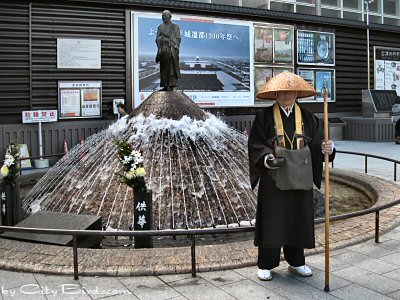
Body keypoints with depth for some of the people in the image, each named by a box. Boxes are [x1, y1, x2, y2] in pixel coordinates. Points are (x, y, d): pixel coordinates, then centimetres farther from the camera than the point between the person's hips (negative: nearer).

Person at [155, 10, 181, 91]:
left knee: (171, 67, -10)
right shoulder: (160, 27, 18)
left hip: (171, 50, -4)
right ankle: (165, 86, 4)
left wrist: (175, 49, -9)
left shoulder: (175, 26, 7)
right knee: (163, 68, 2)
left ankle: (171, 86, -12)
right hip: (162, 50, 4)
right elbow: (157, 39, 15)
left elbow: (178, 39, 1)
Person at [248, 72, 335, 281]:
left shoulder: (307, 117, 7)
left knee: (298, 220, 11)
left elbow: (317, 141, 3)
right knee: (271, 221, 0)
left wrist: (326, 147, -19)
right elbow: (255, 143, -3)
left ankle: (296, 262, 28)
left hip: (300, 177, 3)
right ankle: (265, 265, 14)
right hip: (274, 178, -3)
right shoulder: (265, 116, -1)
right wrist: (266, 158, -20)